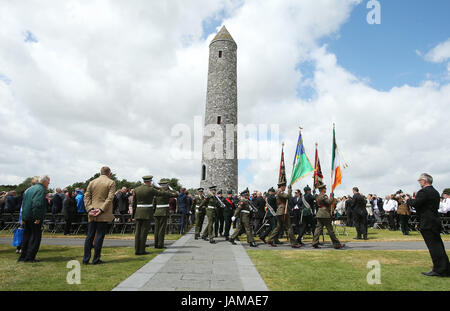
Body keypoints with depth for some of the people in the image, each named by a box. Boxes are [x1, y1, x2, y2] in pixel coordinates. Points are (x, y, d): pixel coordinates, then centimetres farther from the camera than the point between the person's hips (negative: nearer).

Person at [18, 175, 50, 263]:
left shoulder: (30, 189, 16)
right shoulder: (41, 189, -13)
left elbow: (23, 203, 20)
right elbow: (37, 204, -24)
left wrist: (23, 217, 21)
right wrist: (38, 218, -22)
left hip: (26, 217, 9)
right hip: (34, 218, -9)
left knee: (26, 236, 16)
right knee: (35, 237, -1)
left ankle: (23, 256, 23)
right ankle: (30, 257, 1)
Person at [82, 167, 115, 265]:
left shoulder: (92, 182, 11)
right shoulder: (111, 183, -3)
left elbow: (86, 197, 5)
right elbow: (110, 198, -13)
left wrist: (89, 209, -3)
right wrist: (101, 209, -13)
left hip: (92, 214, 4)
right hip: (104, 214, -4)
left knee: (89, 236, 10)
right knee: (99, 236, 1)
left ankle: (86, 259, 12)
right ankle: (96, 259, 6)